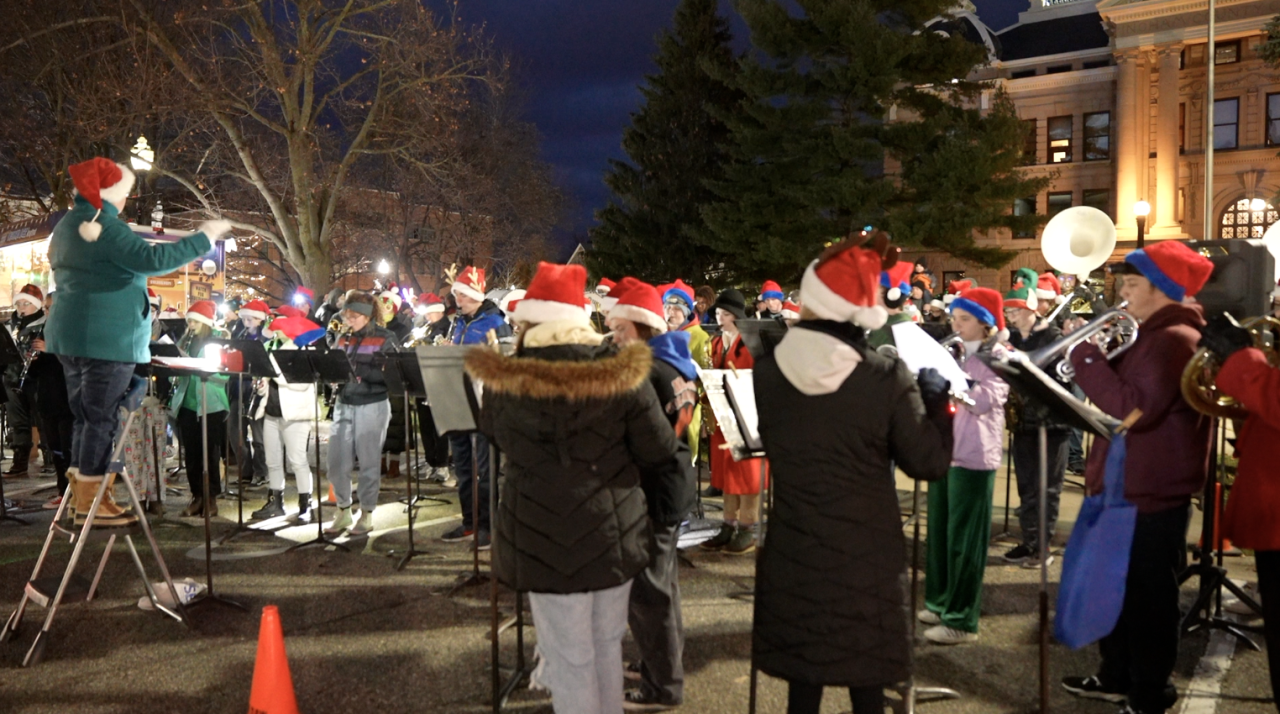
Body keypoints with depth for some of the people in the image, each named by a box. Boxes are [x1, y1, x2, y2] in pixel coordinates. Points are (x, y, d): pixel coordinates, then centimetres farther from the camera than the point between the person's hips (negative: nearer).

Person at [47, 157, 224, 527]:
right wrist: (203, 237, -21)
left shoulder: (67, 225, 17)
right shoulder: (105, 227, -15)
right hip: (106, 336, -10)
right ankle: (90, 501, 0)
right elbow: (151, 259, -26)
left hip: (71, 333, 10)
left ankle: (82, 492, 21)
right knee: (102, 417, -4)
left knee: (85, 416, 15)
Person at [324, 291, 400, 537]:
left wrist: (360, 371, -23)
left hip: (373, 405, -5)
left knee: (368, 461, 2)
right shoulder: (343, 338, 12)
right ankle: (343, 511, 20)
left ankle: (367, 514, 15)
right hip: (344, 404, 5)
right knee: (337, 460, 4)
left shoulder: (385, 339, -3)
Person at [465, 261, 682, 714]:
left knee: (569, 656, 12)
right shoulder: (623, 375, -10)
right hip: (614, 531, 2)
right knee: (607, 645, 20)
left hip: (544, 538, -1)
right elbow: (662, 455, -5)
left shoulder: (505, 380, -10)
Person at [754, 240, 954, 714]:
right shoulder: (887, 378, -15)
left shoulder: (768, 373, -7)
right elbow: (929, 462, -8)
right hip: (865, 555, -2)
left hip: (794, 552, 2)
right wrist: (937, 400, 6)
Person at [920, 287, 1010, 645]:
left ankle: (962, 619, 4)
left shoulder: (998, 357, -6)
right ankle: (939, 601, 26)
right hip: (943, 450, 7)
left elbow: (983, 401, -20)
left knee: (963, 538, -3)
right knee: (939, 531, 13)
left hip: (973, 455, -7)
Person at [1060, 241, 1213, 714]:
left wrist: (1086, 356, -25)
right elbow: (1123, 392, 17)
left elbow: (1134, 409, -30)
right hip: (1127, 486, 11)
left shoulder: (1175, 339, -20)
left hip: (1151, 494, -11)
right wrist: (1097, 358, 2)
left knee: (1148, 597, 2)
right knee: (1119, 587, 20)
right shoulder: (1155, 336, 14)